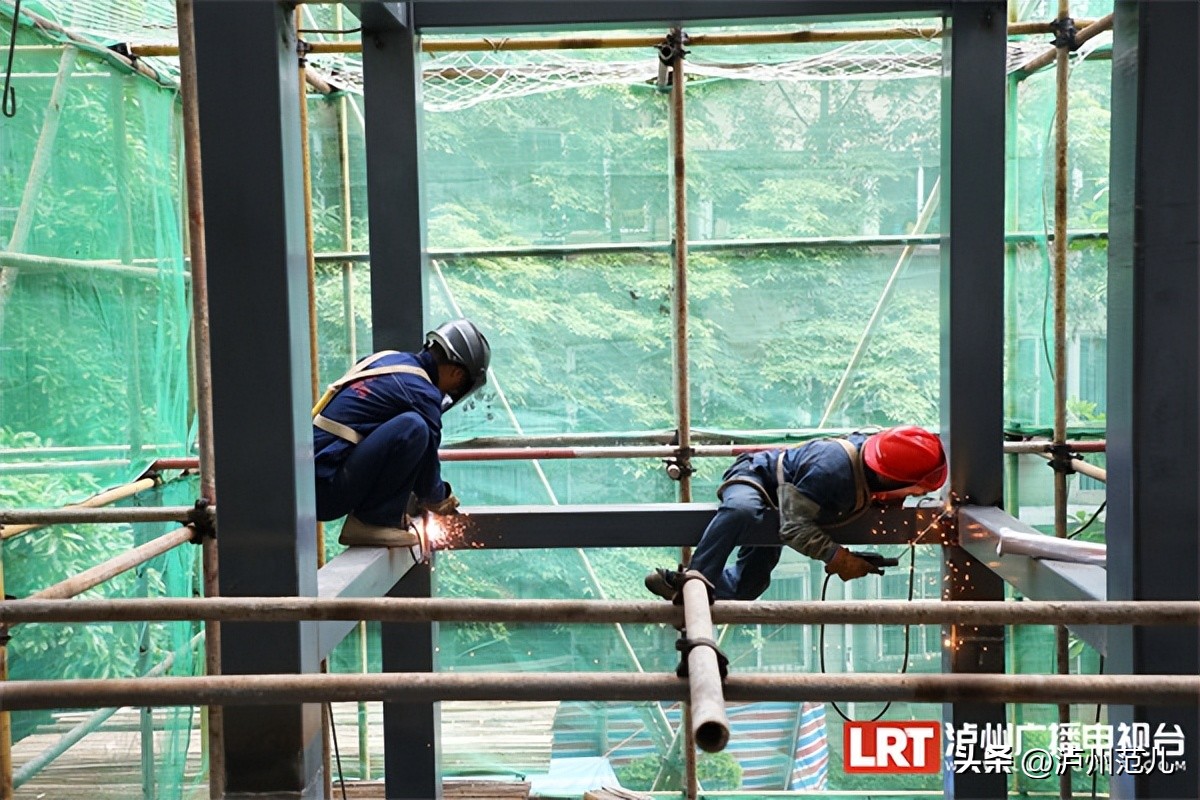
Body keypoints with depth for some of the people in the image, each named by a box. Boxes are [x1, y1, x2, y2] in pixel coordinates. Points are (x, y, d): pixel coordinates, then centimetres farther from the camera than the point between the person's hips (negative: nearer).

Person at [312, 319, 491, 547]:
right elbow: (427, 461, -2)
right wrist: (440, 498, 19)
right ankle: (372, 522, -12)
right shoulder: (422, 393, -11)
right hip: (327, 493, -10)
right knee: (413, 426, -22)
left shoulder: (386, 358, 15)